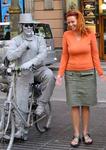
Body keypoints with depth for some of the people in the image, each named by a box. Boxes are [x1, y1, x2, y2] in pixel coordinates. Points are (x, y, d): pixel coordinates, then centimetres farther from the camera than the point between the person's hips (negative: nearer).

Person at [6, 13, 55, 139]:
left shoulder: (39, 39, 5)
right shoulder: (15, 41, 3)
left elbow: (43, 54, -12)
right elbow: (10, 56, -13)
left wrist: (30, 63, -29)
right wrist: (25, 45, -15)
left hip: (38, 69, 1)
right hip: (23, 73, 0)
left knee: (49, 75, -32)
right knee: (21, 101, -7)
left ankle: (41, 103, -15)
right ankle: (20, 128, 4)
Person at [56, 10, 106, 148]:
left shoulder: (90, 34, -4)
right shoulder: (67, 35, -2)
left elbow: (95, 54, 1)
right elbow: (64, 56, 3)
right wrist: (60, 74, -4)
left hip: (88, 73, 0)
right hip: (72, 74, 0)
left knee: (85, 104, 7)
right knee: (74, 105, 1)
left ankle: (85, 133, 17)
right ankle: (76, 135, 8)